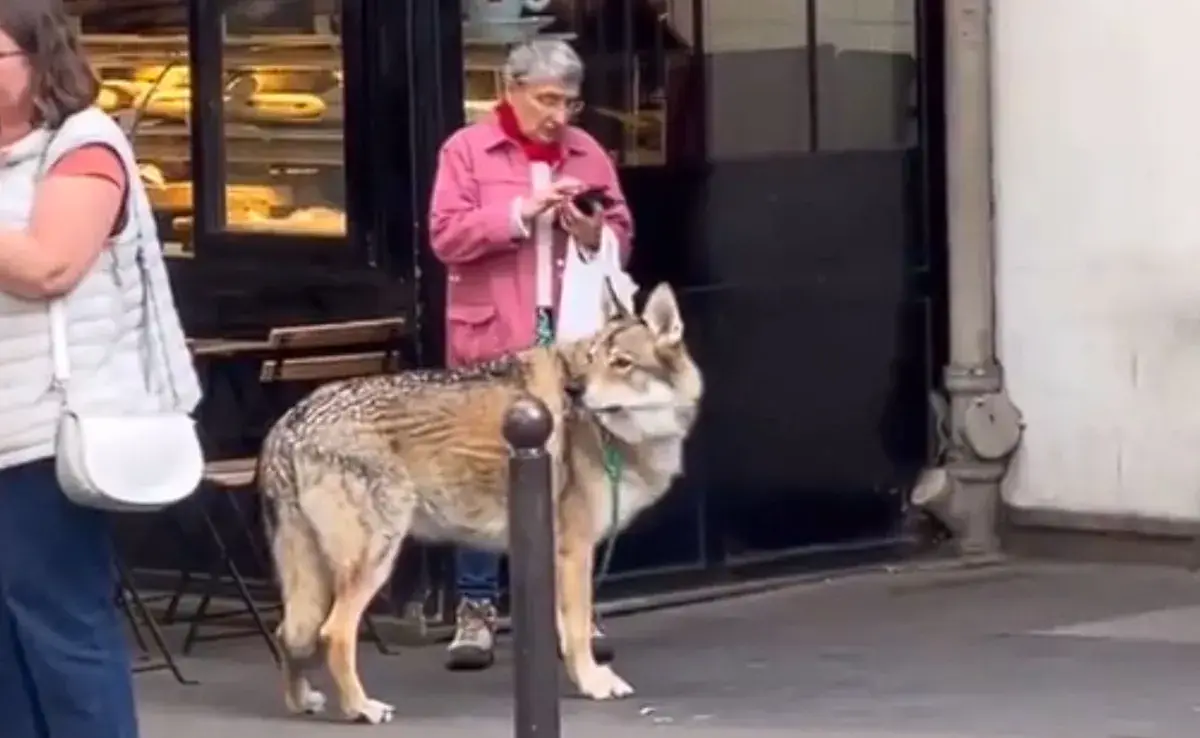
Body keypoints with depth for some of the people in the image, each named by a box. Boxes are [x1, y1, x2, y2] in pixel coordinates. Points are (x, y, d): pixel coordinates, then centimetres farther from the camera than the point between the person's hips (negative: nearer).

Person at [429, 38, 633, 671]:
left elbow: (622, 238, 12)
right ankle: (476, 608, 6)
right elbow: (447, 236, -9)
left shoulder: (587, 153, 11)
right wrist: (523, 213, -18)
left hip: (571, 339, 3)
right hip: (492, 339, -3)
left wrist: (595, 234, -10)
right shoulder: (466, 150, 0)